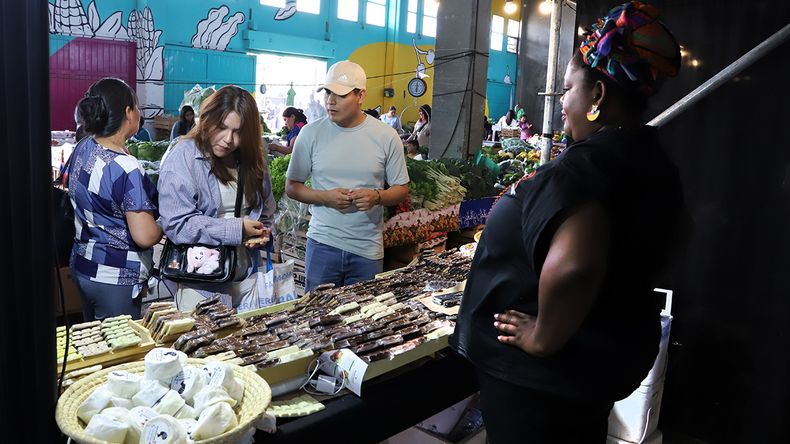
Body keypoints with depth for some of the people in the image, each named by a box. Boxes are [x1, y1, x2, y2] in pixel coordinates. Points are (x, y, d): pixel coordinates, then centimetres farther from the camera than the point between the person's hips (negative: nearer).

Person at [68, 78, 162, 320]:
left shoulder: (82, 148, 1)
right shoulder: (125, 168, -25)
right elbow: (144, 236, -25)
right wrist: (164, 224, -5)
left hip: (82, 266, 9)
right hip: (114, 279, -9)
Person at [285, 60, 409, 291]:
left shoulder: (386, 136, -2)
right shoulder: (311, 133, -1)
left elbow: (401, 190, 4)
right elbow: (291, 187, 3)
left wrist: (377, 197, -18)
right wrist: (326, 197, -15)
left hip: (368, 250, 0)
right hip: (322, 245, 0)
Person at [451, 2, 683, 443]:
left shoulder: (585, 166, -26)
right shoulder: (655, 164, 4)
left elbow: (571, 268, -43)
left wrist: (542, 338, -27)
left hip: (542, 375, -8)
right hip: (610, 356, 9)